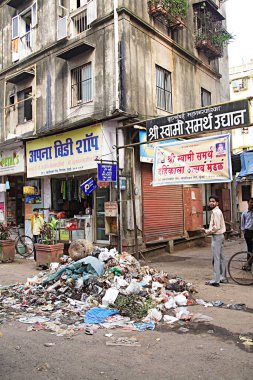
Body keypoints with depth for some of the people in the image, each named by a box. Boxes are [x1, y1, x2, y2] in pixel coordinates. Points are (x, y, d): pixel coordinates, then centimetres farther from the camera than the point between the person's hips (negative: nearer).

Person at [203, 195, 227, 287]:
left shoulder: (215, 212, -16)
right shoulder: (217, 211, 16)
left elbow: (217, 227, -24)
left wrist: (208, 231, -11)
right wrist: (209, 231, 11)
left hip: (216, 237, -11)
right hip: (220, 236, 11)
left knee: (216, 259, -7)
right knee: (221, 258, 15)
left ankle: (216, 281, -4)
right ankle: (223, 277, 24)